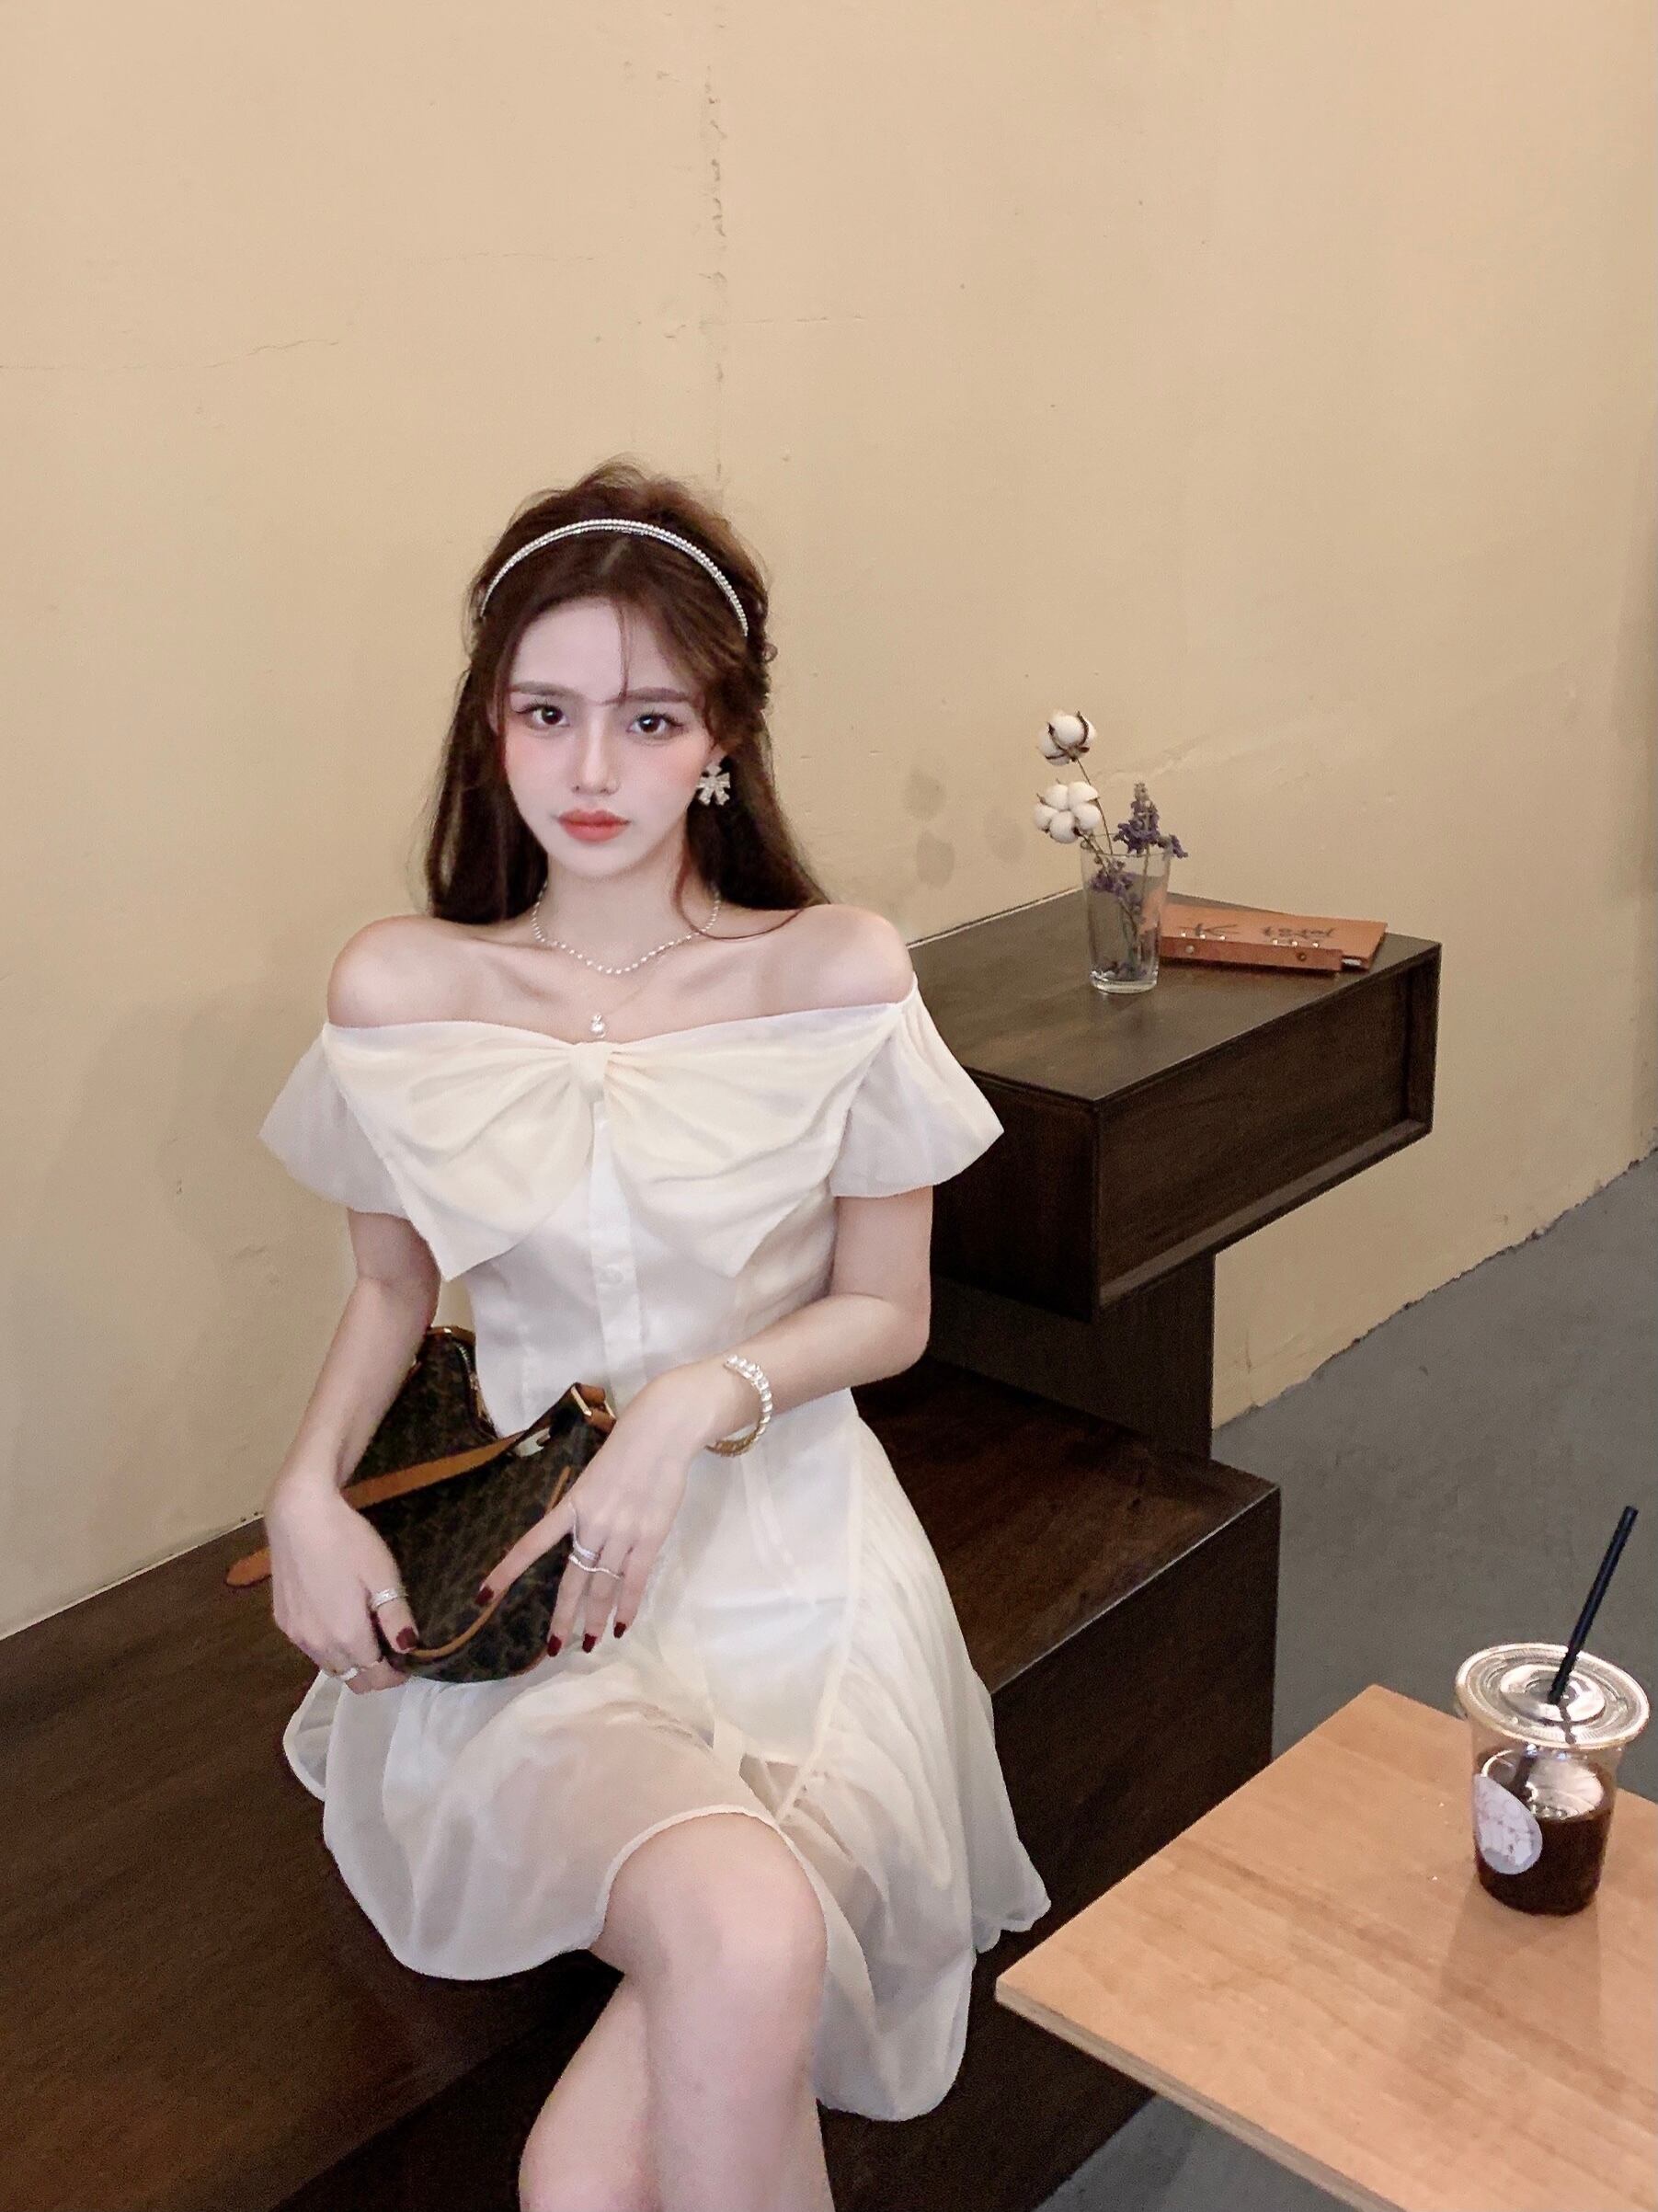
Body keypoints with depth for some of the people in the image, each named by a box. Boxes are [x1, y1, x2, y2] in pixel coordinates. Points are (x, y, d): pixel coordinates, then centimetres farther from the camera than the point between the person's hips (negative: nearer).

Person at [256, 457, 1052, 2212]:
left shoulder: (840, 975, -6)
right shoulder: (398, 990, -2)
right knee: (744, 1944, -30)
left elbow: (886, 1309, 3)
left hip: (791, 1552, 0)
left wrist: (703, 1397, -15)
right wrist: (307, 1487, -4)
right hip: (535, 1564, 1)